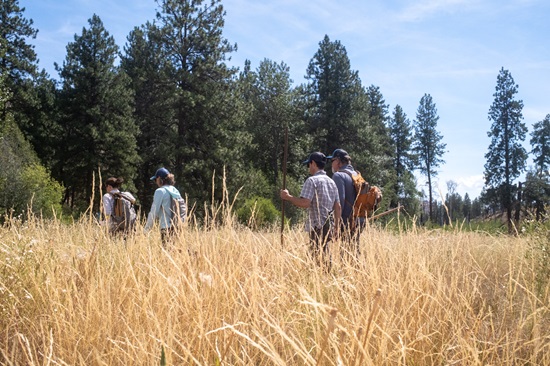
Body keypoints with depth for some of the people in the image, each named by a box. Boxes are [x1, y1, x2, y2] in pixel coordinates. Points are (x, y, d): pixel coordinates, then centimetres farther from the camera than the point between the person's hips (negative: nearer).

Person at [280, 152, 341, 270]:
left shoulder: (312, 180, -10)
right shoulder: (331, 182, 15)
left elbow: (305, 203, -21)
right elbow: (337, 206, 15)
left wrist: (287, 196, -9)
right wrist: (337, 226, 20)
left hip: (317, 226, -8)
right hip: (328, 225, 8)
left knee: (317, 257, -6)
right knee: (325, 258, 13)